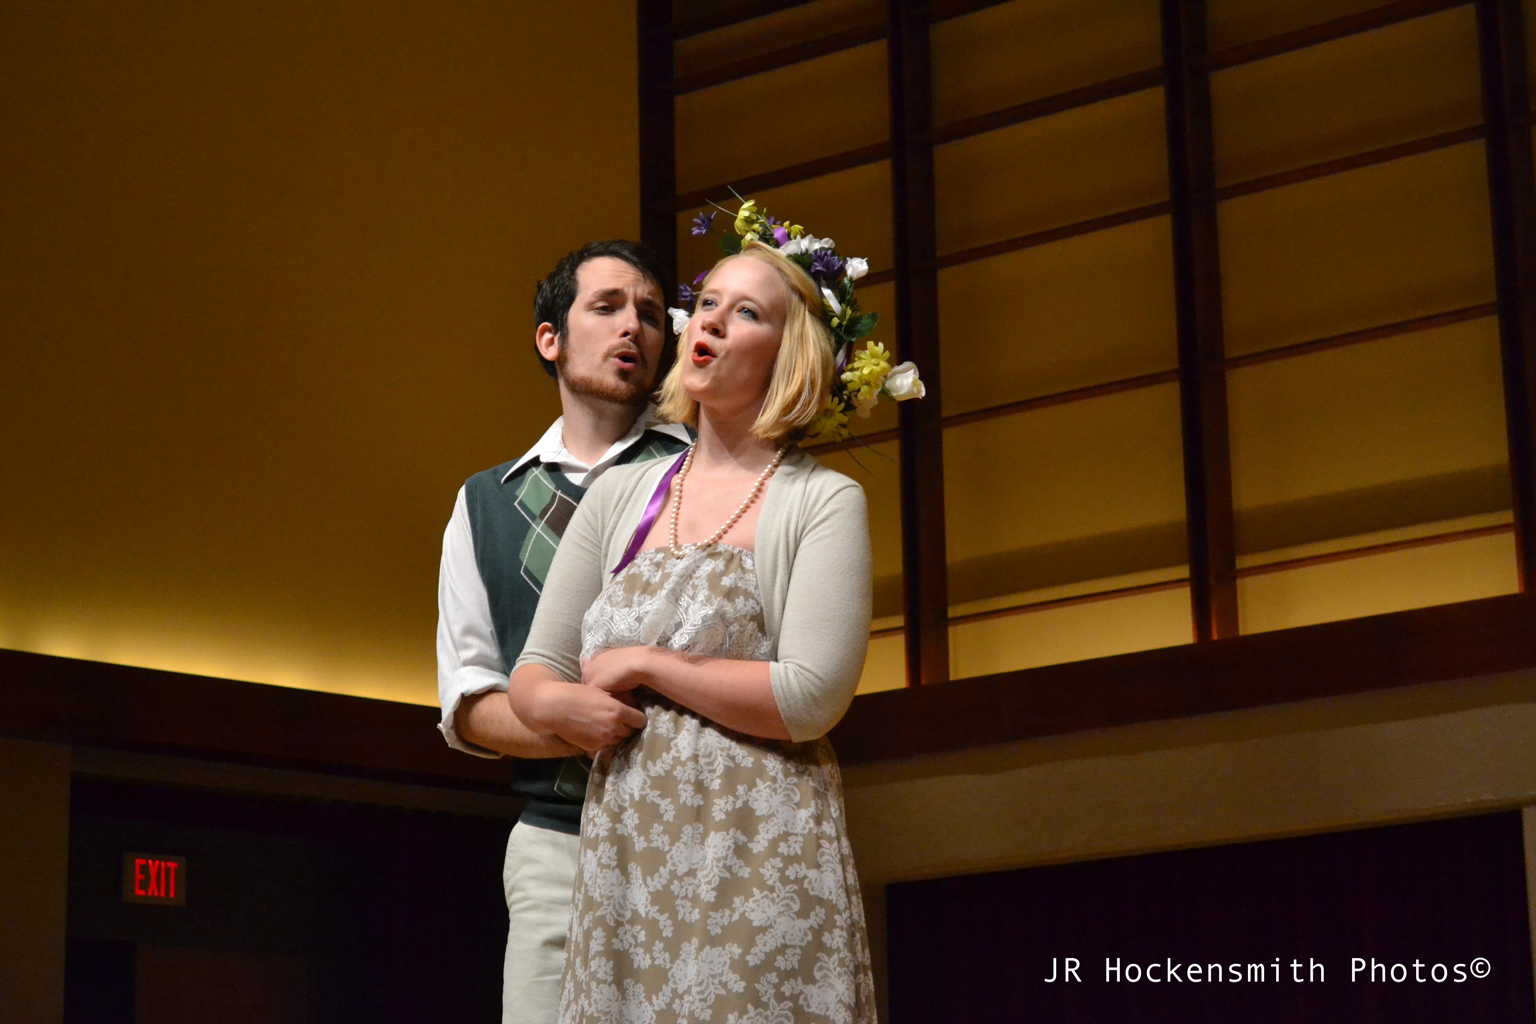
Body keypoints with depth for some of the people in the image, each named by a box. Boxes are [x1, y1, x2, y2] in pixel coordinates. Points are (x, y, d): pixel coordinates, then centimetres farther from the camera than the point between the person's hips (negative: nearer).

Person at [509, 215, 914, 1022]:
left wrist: (641, 665, -6)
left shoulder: (825, 502, -1)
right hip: (624, 852, 4)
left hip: (761, 852, -4)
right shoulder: (621, 496, 13)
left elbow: (810, 698, -13)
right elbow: (535, 675, 13)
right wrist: (562, 707, -11)